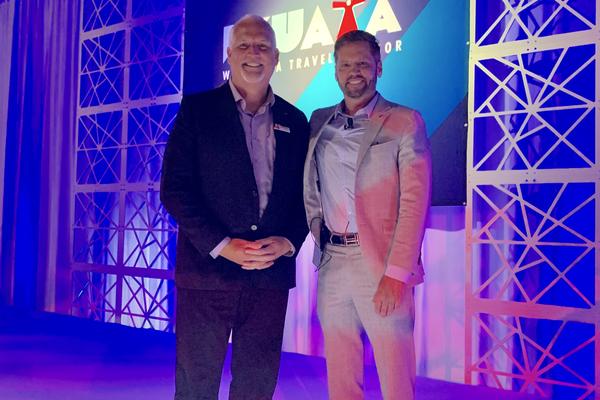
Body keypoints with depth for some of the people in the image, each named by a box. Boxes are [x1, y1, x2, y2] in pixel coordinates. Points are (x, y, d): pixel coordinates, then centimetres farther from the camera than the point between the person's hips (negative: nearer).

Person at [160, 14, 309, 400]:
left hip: (272, 273, 3)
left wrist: (288, 242, -7)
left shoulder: (295, 121, 12)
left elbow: (303, 194, 12)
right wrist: (221, 246, -14)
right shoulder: (197, 109, 2)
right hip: (207, 267, -2)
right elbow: (175, 188, -5)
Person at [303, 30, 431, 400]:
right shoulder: (319, 122, 12)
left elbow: (414, 203, -10)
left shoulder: (405, 122, -2)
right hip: (331, 265, 4)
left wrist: (397, 274, -17)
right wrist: (319, 244, 5)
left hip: (381, 265, -4)